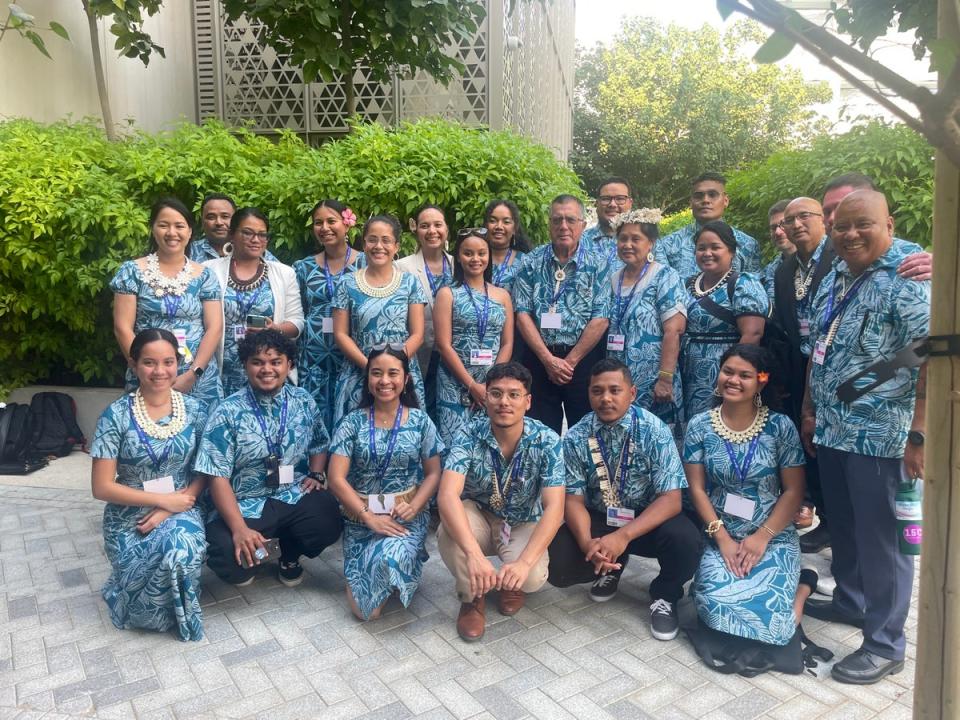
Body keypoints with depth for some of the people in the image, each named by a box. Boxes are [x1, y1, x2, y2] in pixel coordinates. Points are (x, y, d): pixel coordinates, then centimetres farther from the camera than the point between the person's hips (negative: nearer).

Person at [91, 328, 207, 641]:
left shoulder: (194, 409, -3)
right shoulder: (116, 415, -10)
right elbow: (102, 487, -10)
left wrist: (169, 510, -13)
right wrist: (164, 499, -16)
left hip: (181, 511, 2)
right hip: (129, 517, -2)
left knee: (183, 551, -30)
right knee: (179, 555, -26)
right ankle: (176, 616, 12)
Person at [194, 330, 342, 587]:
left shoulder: (304, 401, 3)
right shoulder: (228, 412, -8)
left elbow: (319, 444, 18)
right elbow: (218, 476, -12)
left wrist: (316, 474, -3)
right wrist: (239, 528, -22)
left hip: (296, 496, 2)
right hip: (245, 504, -2)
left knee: (328, 524, -26)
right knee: (227, 556, -29)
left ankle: (290, 555, 10)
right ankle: (251, 558, 13)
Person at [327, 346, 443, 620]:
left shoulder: (420, 421, 1)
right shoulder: (352, 422, -2)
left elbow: (433, 473, 3)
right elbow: (337, 478, -7)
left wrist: (413, 507, -15)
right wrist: (369, 517, -16)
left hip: (407, 514, 0)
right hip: (361, 517, 0)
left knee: (390, 559, -34)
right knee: (365, 610, -14)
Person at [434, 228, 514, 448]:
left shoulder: (502, 295, 11)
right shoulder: (447, 294, 2)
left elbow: (507, 344, 6)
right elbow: (444, 345, -6)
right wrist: (472, 384, -12)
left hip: (494, 385, 3)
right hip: (456, 384, -3)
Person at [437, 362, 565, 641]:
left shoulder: (547, 441, -22)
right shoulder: (470, 436, -23)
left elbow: (554, 508, -27)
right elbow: (447, 496, -35)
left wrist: (525, 562, -42)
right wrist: (474, 554, -50)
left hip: (523, 525, 0)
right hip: (478, 517, 0)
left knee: (533, 577, -30)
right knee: (449, 531, -34)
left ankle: (512, 582, 10)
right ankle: (472, 596, -4)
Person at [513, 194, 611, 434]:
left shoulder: (596, 265, 2)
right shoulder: (532, 263, 4)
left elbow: (600, 319, -6)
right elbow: (522, 313, -2)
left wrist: (570, 361, -10)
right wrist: (549, 359, -10)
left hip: (584, 358, -1)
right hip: (539, 358, 1)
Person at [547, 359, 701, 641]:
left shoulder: (654, 431, -17)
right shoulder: (575, 438, -11)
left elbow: (671, 499, -21)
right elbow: (574, 499, -10)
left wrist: (623, 536, -35)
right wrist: (587, 542, -32)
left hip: (648, 520, -2)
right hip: (598, 519, 2)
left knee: (685, 540, -33)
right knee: (557, 565, -22)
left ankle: (664, 596, 2)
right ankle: (611, 567, 13)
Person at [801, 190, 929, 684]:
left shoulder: (906, 280, -13)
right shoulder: (835, 276, 11)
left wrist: (919, 435, -21)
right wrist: (810, 410, 16)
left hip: (878, 435, -7)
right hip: (830, 429, 7)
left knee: (879, 537, 3)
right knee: (842, 526, 20)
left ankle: (885, 644, 18)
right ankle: (850, 601, 40)